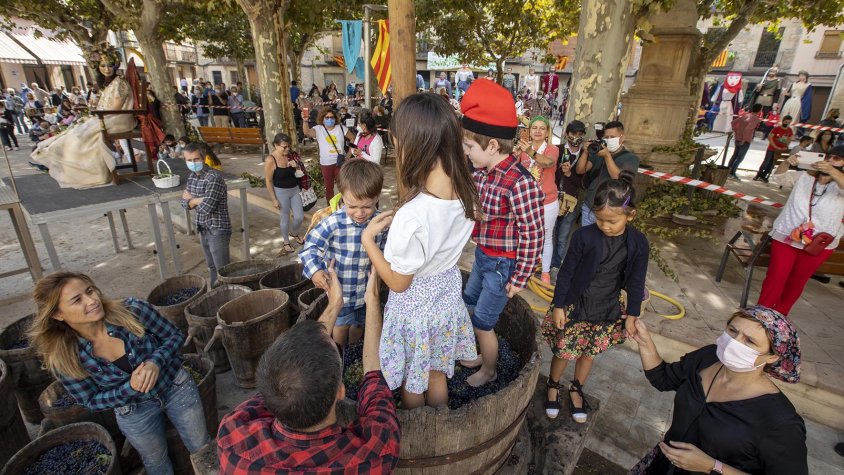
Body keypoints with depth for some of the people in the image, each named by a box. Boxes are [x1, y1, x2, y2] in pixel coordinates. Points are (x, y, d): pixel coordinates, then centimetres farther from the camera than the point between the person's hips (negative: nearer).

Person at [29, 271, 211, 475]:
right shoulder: (63, 358, -22)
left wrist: (155, 362, -31)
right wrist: (131, 388, -27)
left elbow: (175, 335, -13)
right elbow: (91, 401, -9)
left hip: (176, 387, 0)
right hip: (133, 412, 1)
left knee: (202, 449, 20)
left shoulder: (133, 310, -29)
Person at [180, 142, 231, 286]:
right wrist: (198, 200, -13)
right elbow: (184, 202, 8)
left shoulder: (214, 177, -21)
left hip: (218, 230, -8)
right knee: (211, 267, 20)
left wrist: (191, 200, -7)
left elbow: (206, 208, -26)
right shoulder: (192, 176, 7)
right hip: (203, 229, 8)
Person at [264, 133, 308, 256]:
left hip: (295, 190, 5)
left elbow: (299, 173, 9)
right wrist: (274, 199, -12)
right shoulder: (270, 161, -18)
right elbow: (268, 181, -13)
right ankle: (286, 243, 28)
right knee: (285, 218, 8)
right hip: (281, 192, -5)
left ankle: (294, 233, 41)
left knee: (299, 217, 9)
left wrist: (296, 166, -14)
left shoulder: (291, 155, -2)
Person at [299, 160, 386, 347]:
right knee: (341, 324, 16)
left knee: (359, 323, 25)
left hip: (367, 288, 4)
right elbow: (311, 246, -19)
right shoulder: (334, 223, -26)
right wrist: (315, 271, -34)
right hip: (340, 288, -3)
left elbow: (385, 249, 2)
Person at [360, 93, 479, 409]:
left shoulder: (411, 216, -35)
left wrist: (368, 238, -13)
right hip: (447, 297, 6)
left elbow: (398, 282, -20)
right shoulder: (467, 195, -14)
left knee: (412, 384, 22)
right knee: (437, 375, 29)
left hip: (414, 309, -6)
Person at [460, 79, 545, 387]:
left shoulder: (519, 183, -27)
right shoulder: (482, 172, -4)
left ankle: (489, 370, 38)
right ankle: (484, 355, 51)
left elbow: (533, 236, -21)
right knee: (468, 308, 25)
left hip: (502, 265, -8)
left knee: (482, 323, 8)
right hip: (482, 256, 8)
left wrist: (519, 280, -15)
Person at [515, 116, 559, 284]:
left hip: (547, 204, -2)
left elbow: (548, 162, -33)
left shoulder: (553, 149, -9)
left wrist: (531, 153, -53)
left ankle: (545, 271, 28)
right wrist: (516, 156, -27)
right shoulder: (524, 147, 0)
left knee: (546, 238, 12)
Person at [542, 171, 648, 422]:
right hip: (574, 305, -2)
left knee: (589, 353, 19)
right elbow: (566, 272, -10)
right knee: (564, 352, 9)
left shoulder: (638, 243, -11)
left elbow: (636, 282, 0)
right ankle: (553, 386, 38)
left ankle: (576, 389, 44)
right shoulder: (584, 235, -18)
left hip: (607, 309, 2)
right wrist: (558, 306, -8)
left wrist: (632, 314, 1)